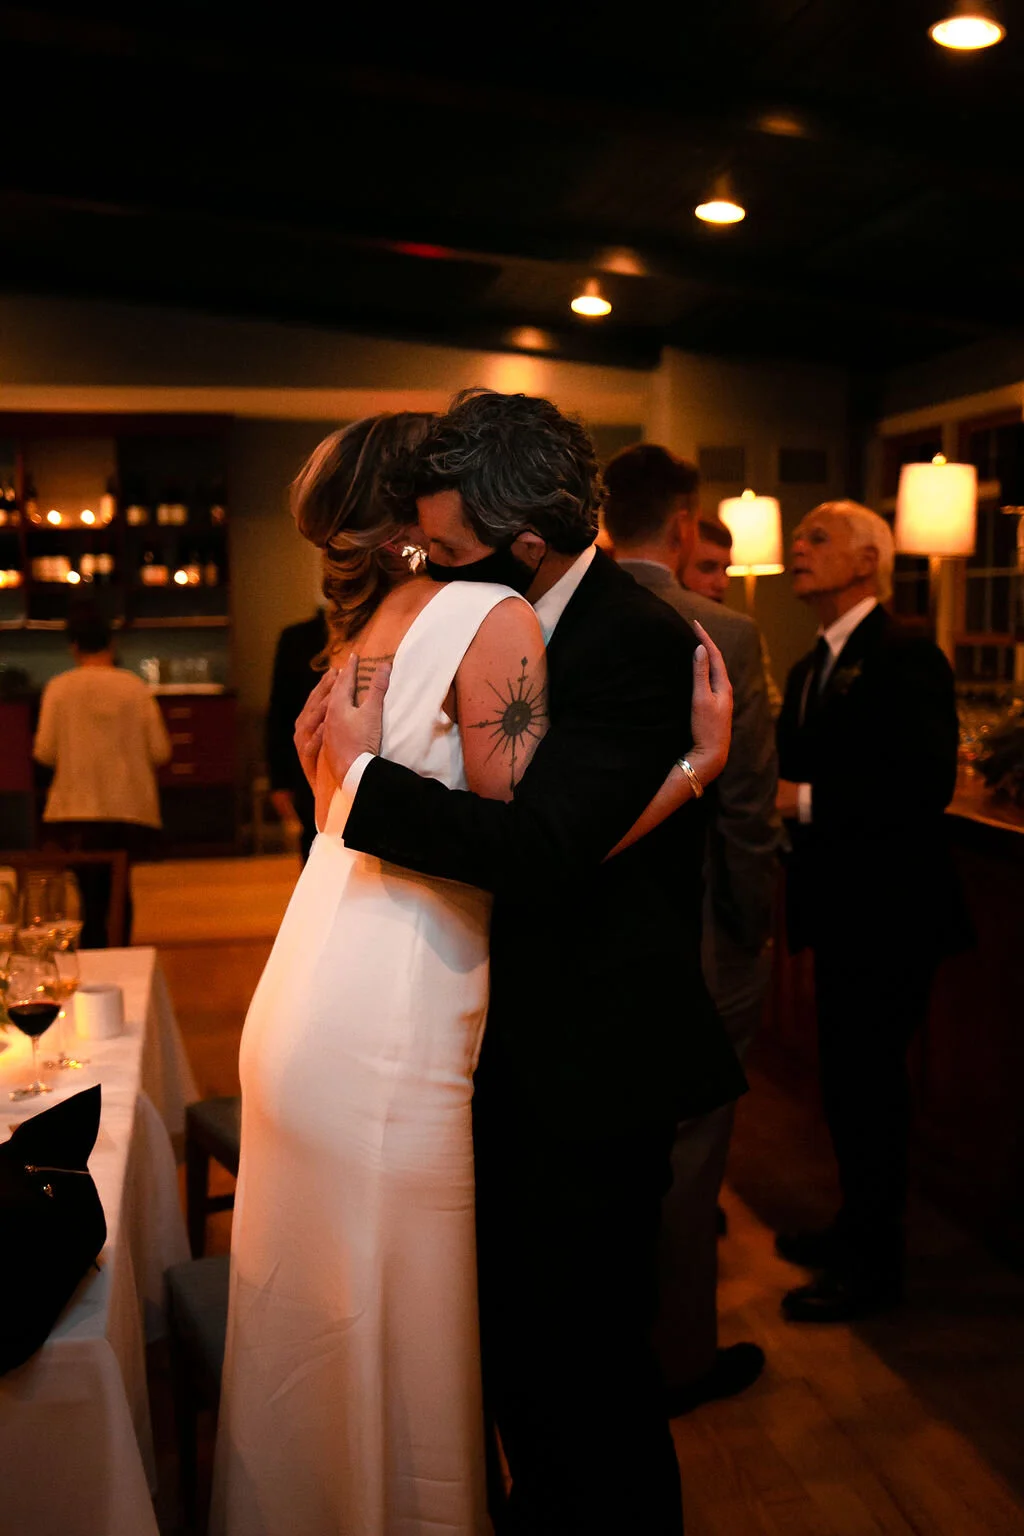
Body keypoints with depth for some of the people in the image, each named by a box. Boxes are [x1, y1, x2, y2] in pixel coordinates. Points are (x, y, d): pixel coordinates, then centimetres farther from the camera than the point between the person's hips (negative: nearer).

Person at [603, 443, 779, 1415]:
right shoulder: (723, 638, -18)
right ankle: (680, 1360, 30)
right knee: (686, 1157, 12)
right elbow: (747, 813, -16)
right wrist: (756, 930, -2)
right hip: (692, 947, -5)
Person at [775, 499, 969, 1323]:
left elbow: (927, 781, -23)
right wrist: (777, 795, -5)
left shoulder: (907, 655, -14)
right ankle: (857, 1226, 37)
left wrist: (807, 801, -23)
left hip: (890, 910, -9)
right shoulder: (811, 668, 14)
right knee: (848, 1076, 19)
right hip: (839, 908, 9)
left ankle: (873, 1263, 16)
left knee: (869, 1079, 0)